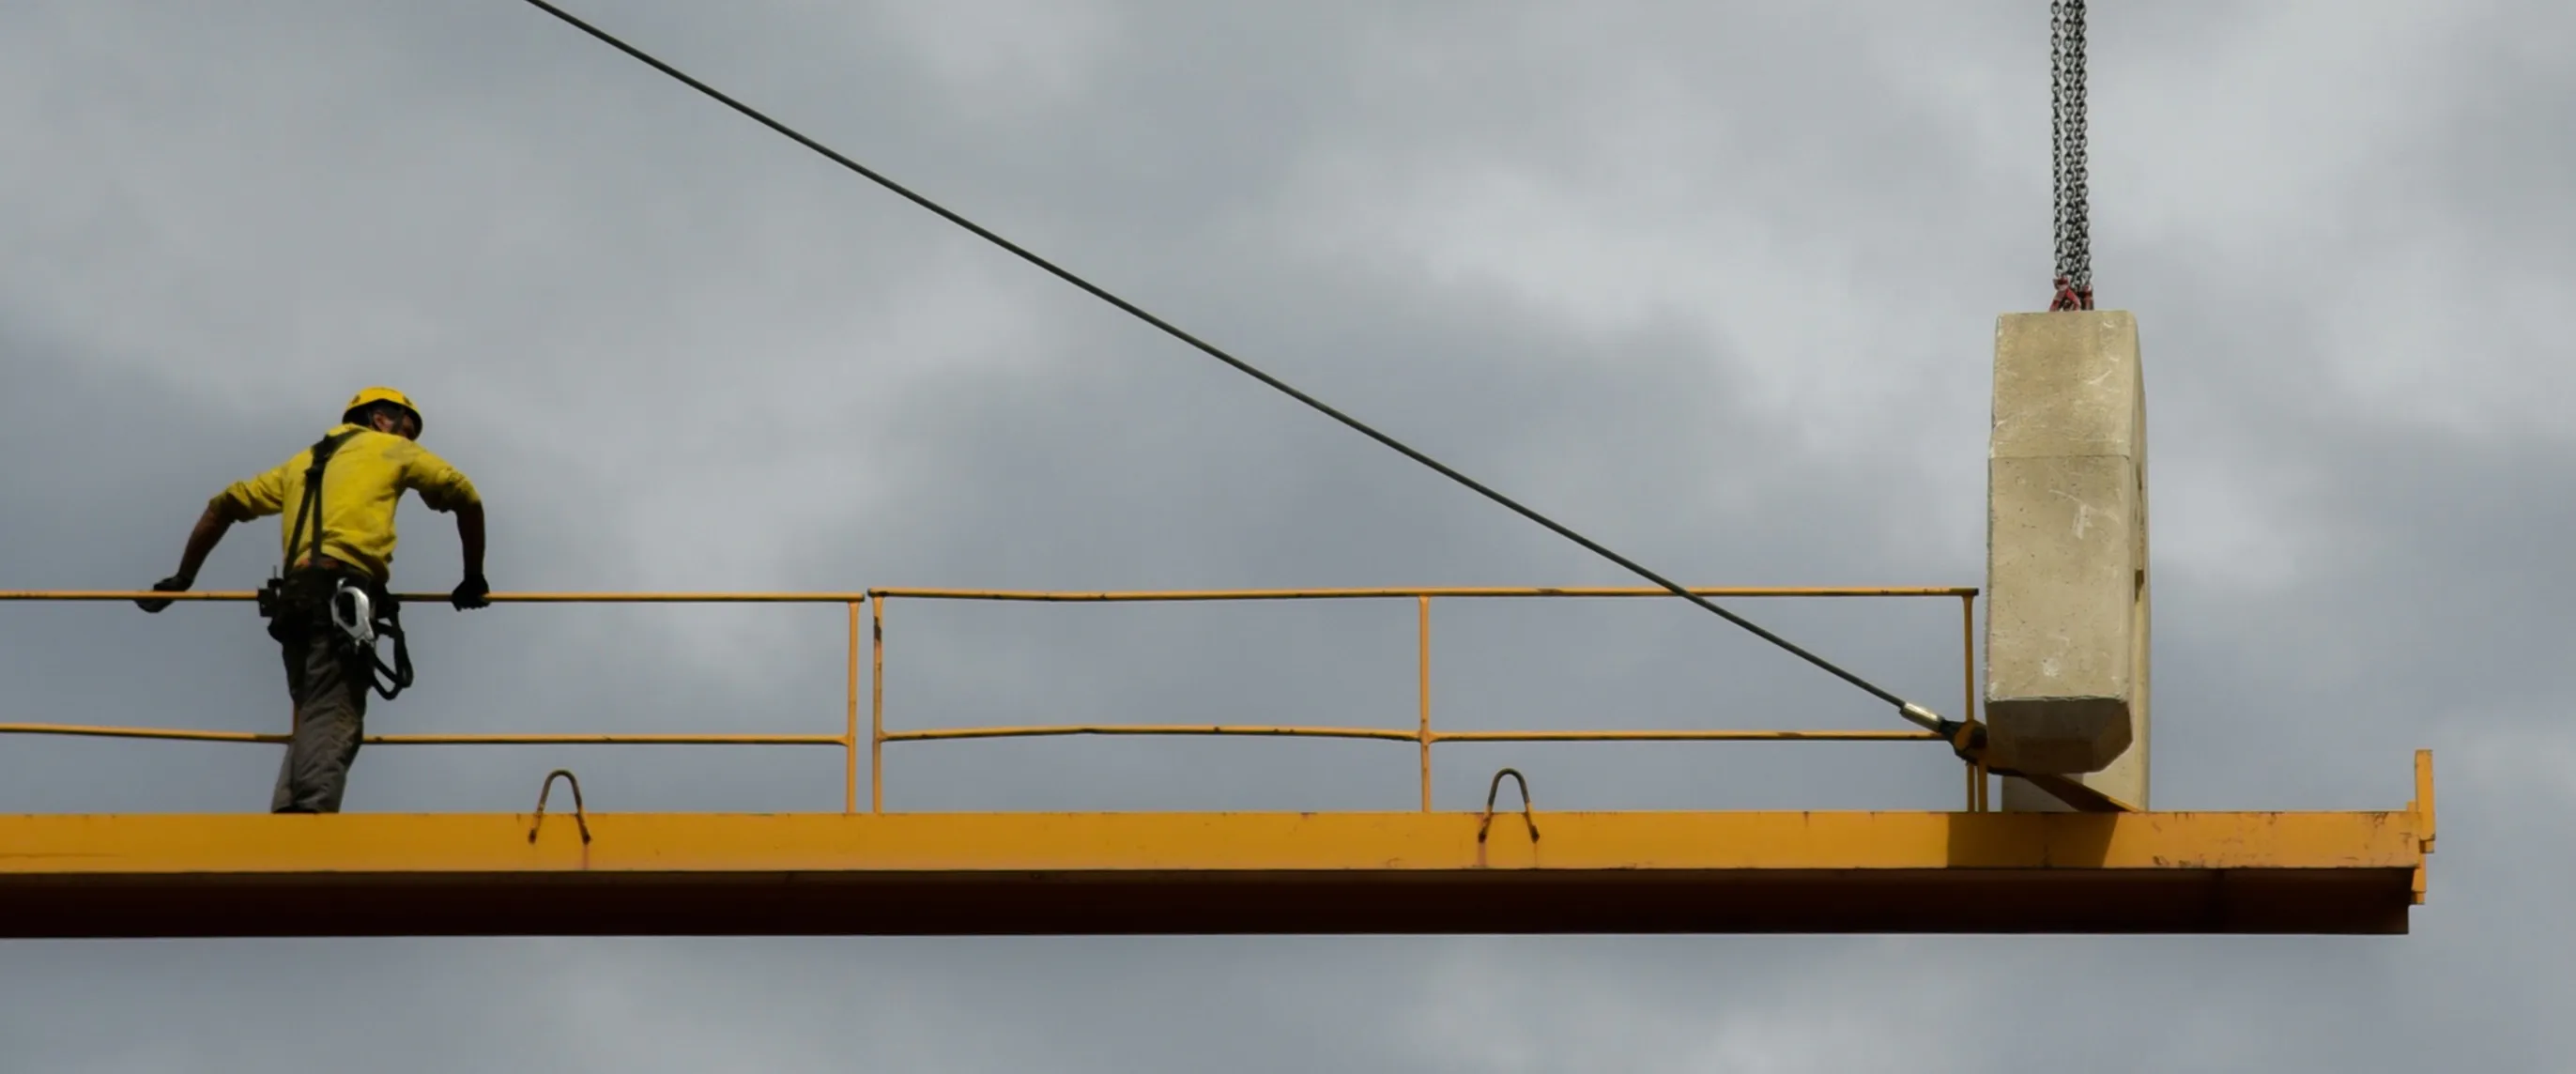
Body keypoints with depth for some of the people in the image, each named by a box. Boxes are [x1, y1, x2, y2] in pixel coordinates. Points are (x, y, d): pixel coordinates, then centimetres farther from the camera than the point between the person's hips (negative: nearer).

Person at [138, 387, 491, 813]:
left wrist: (183, 578, 34)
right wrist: (473, 580, 26)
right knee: (332, 723, -19)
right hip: (342, 591, -6)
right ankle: (311, 813, -41)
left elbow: (224, 505, 30)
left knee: (313, 723, 6)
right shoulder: (393, 450, 19)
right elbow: (466, 498, 17)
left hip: (293, 598, 6)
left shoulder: (303, 463, 33)